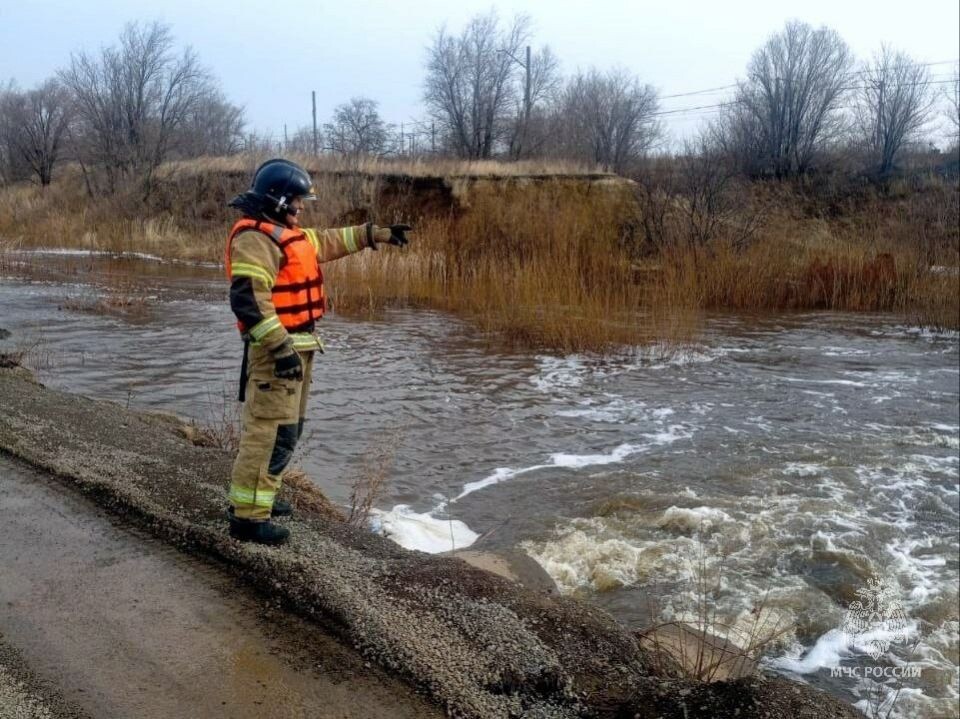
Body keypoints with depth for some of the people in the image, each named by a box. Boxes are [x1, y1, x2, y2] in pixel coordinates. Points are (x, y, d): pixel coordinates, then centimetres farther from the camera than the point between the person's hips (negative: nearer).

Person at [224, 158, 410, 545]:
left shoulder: (284, 232, 15)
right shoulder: (255, 237, -17)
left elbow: (327, 241, 29)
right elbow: (248, 298, -26)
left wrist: (376, 233, 27)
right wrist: (280, 347, -28)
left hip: (296, 345, 11)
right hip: (276, 349, -11)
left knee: (284, 427, 19)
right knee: (271, 431, -9)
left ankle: (255, 496, 30)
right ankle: (248, 515, -3)